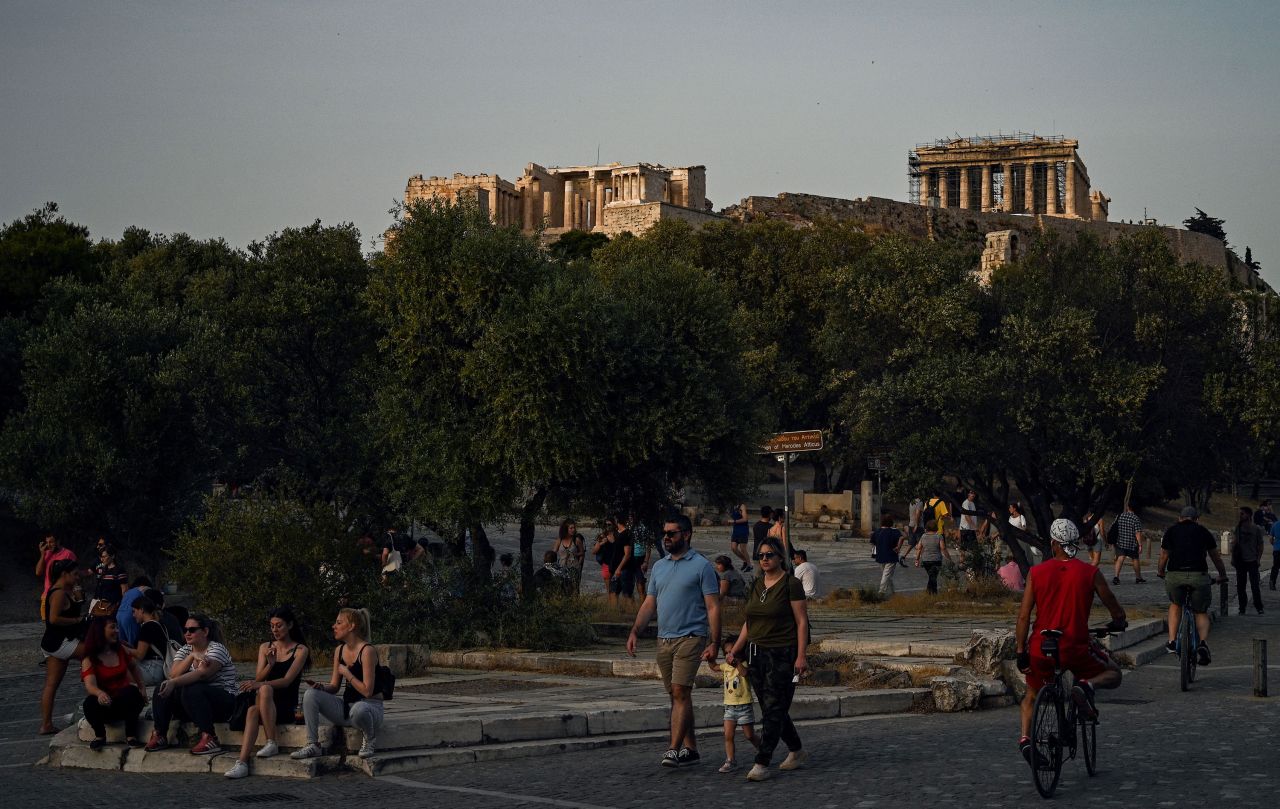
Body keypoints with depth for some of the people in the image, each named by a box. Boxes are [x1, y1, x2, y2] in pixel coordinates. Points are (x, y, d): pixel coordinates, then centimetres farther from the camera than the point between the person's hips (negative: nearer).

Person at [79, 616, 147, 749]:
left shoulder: (121, 650, 5)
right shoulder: (89, 660, -8)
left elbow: (134, 669, 22)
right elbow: (90, 685, -23)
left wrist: (143, 689, 9)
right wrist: (100, 693, -46)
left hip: (126, 702, 2)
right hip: (105, 704, -2)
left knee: (132, 691, -33)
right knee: (90, 702, -35)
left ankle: (131, 736, -24)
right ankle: (100, 736, -8)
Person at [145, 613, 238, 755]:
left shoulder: (216, 649, -10)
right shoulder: (184, 651, 11)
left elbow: (202, 674, -28)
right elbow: (173, 674, -8)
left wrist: (174, 683, -39)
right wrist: (192, 656, -21)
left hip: (222, 702, -6)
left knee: (191, 690, -36)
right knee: (162, 689, -15)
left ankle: (208, 738, -39)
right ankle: (159, 735, -16)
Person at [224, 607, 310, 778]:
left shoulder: (300, 650, 2)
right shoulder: (265, 648, 17)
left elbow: (287, 680, -10)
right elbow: (258, 678, 8)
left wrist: (260, 684, -25)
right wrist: (270, 664, -12)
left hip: (286, 705, -3)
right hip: (263, 701, 3)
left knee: (265, 689, -36)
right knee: (253, 710, -34)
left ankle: (271, 744, -33)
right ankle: (242, 763, -48)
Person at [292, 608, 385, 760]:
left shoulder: (367, 651, -16)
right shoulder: (339, 651, 8)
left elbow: (367, 691, -20)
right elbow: (334, 687, 11)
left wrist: (346, 673, -14)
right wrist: (321, 686, -10)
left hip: (370, 706, -7)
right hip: (346, 707, 7)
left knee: (358, 709, -43)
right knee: (311, 695, -13)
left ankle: (370, 741, -9)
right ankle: (313, 746, -12)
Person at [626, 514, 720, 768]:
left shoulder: (702, 566, -4)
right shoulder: (659, 566, 15)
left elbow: (713, 608, -7)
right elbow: (649, 604, 16)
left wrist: (714, 643, -13)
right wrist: (634, 632, 3)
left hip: (690, 639, -7)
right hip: (664, 640, 7)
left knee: (681, 693, -14)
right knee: (677, 696, 9)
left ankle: (674, 749, -17)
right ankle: (690, 749, 16)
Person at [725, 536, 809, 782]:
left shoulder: (791, 584, -7)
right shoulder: (755, 586, 13)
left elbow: (802, 621, -9)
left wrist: (801, 655, -16)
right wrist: (735, 651, 11)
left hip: (782, 654, -7)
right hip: (757, 654, 7)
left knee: (773, 709, -8)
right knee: (771, 709, 13)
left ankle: (762, 764, -10)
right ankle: (796, 751, 31)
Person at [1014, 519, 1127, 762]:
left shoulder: (1036, 573, 1)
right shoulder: (1090, 573, -2)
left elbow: (1023, 616, -3)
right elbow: (1116, 611, 4)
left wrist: (1020, 652, 2)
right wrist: (1119, 622, 27)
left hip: (1040, 649, 2)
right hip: (1076, 649, -2)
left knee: (1032, 695, 27)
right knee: (1113, 673, 23)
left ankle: (1025, 737, 4)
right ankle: (1087, 686, -9)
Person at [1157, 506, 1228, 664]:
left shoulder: (1172, 530, 18)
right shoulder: (1203, 531, 18)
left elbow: (1164, 556, 22)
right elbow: (1215, 556, 27)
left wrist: (1160, 572, 41)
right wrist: (1222, 575, 42)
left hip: (1174, 575, 0)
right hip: (1199, 575, 0)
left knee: (1175, 605, 27)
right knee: (1201, 612, 15)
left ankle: (1172, 642, 17)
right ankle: (1203, 642, -10)